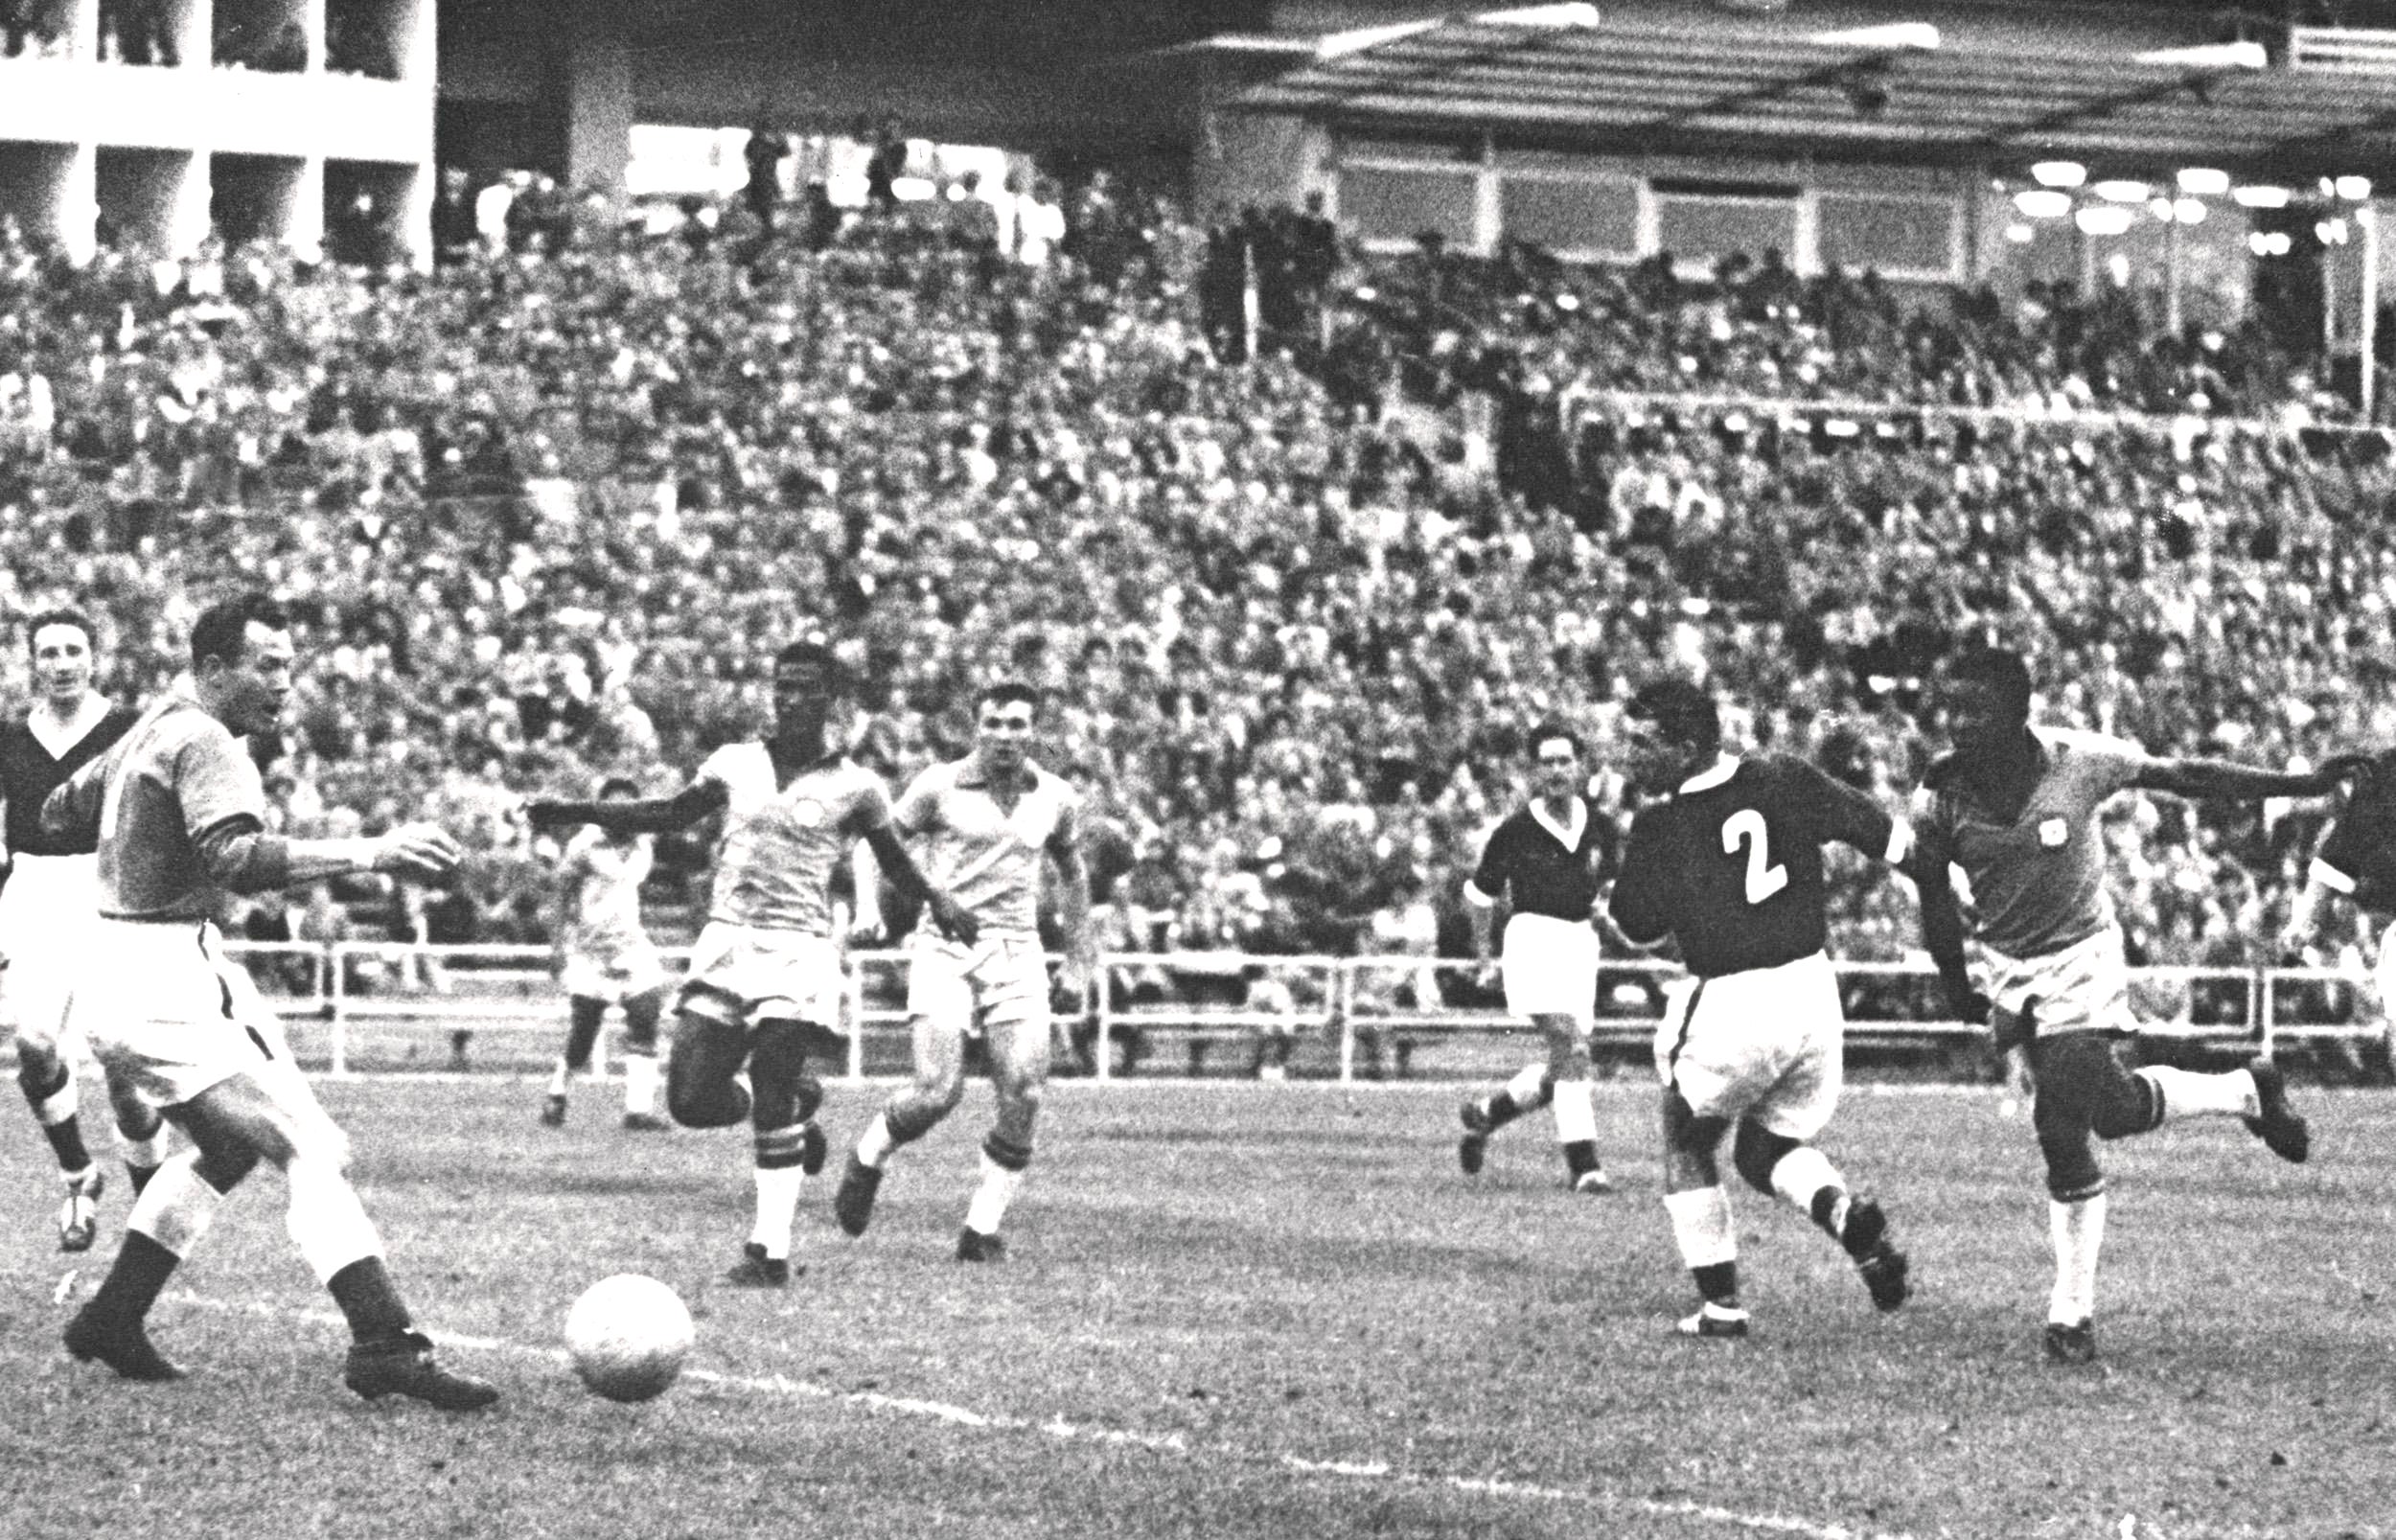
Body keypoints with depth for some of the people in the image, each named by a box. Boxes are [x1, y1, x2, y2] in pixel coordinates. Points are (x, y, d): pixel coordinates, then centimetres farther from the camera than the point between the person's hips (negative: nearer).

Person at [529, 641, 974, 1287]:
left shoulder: (855, 786, 1)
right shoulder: (736, 764, 7)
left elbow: (894, 863, 14)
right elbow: (670, 813, 15)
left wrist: (936, 899, -2)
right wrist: (575, 812, 7)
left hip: (799, 948, -4)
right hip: (725, 941, 4)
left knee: (771, 1097, -16)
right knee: (693, 1101, -4)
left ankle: (771, 1253, -10)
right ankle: (797, 1099, 26)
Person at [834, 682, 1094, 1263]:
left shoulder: (1056, 799, 9)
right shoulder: (938, 786, -2)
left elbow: (1072, 873, 25)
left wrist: (1079, 960, 24)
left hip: (1017, 953, 3)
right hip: (944, 952, -3)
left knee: (1024, 1095, -11)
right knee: (938, 1093, -15)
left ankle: (982, 1229, 0)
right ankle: (868, 1157, 17)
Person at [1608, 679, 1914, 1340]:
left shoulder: (1659, 825, -9)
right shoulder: (1784, 781, 0)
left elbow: (1640, 925, 2)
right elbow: (1886, 835, 5)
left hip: (1730, 1008, -4)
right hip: (1813, 992, 4)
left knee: (1688, 1148, 19)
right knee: (1768, 1148, 22)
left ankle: (1721, 1304, 14)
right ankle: (1845, 1211, -9)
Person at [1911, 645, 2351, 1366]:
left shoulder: (2078, 761, -18)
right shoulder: (1939, 797, -13)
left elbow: (2187, 778, -7)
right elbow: (1935, 899, 3)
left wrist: (2304, 786, -6)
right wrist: (1958, 992, 10)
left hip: (2080, 956, -3)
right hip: (2008, 968, 3)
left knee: (2062, 1128, -16)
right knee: (2113, 1109, 1)